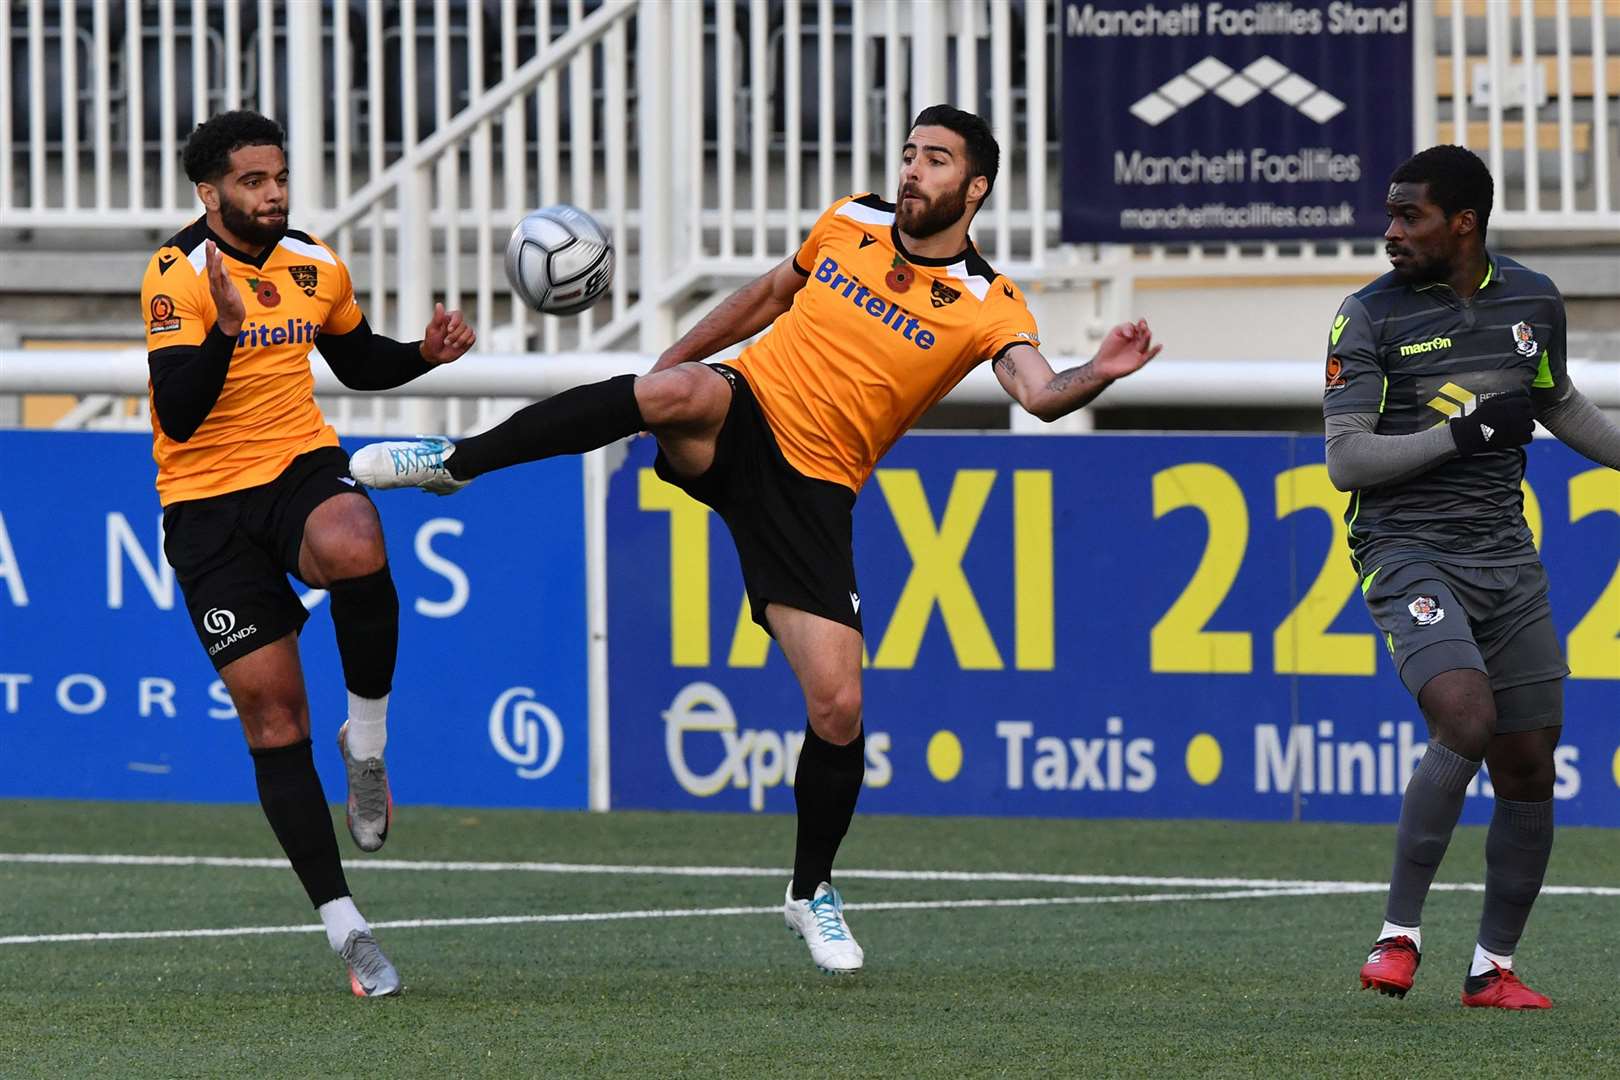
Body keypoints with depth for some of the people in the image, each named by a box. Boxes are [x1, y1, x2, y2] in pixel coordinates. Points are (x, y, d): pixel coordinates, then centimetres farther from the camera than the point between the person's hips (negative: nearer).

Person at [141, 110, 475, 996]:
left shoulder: (316, 267, 6)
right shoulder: (178, 276, -11)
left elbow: (357, 364, 24)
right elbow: (179, 413, -20)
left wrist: (425, 353, 5)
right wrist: (225, 328, -34)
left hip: (303, 465, 2)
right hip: (207, 500, -2)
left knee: (354, 550, -36)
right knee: (271, 711, -4)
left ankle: (367, 741, -12)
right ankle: (344, 928, 4)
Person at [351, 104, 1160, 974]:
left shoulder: (989, 305, -3)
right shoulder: (850, 223, 8)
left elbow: (1040, 394, -19)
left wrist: (1098, 374, -40)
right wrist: (669, 363, 28)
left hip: (814, 486, -1)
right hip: (742, 413, 1)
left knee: (838, 708, -9)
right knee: (681, 391, -38)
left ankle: (813, 893, 17)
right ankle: (451, 463, -29)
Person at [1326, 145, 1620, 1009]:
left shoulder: (1533, 301, 7)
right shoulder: (1370, 317, -6)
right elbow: (1346, 459, -11)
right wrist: (1465, 431, -17)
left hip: (1506, 557, 5)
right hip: (1410, 553, -5)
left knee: (1527, 768, 3)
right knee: (1466, 716, -26)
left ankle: (1493, 966, 17)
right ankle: (1399, 934, -17)